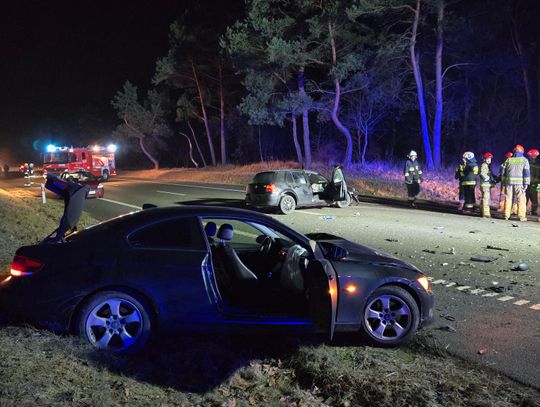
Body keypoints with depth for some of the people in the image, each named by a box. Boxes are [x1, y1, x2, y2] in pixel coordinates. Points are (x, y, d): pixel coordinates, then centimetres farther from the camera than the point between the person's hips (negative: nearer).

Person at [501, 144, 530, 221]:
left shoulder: (508, 160, 10)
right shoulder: (524, 160, 2)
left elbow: (503, 172, 10)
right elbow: (526, 172, -5)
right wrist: (526, 183, -5)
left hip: (509, 181, 3)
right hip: (519, 182, -3)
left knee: (508, 198, 7)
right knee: (521, 199, 0)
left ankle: (506, 215, 8)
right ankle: (522, 216, -4)